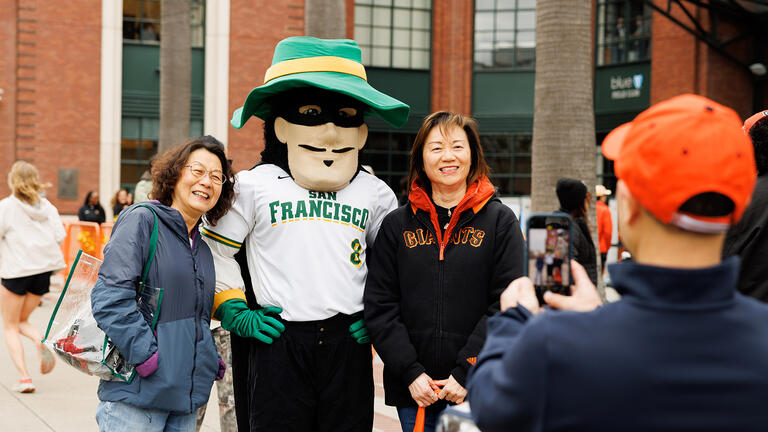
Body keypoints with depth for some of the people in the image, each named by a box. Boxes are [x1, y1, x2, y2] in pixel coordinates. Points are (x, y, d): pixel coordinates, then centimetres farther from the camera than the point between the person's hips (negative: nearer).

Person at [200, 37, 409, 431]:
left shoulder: (374, 194, 10)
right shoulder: (255, 186, 2)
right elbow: (215, 252, 6)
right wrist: (236, 313, 0)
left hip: (347, 341, 2)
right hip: (276, 341, -2)